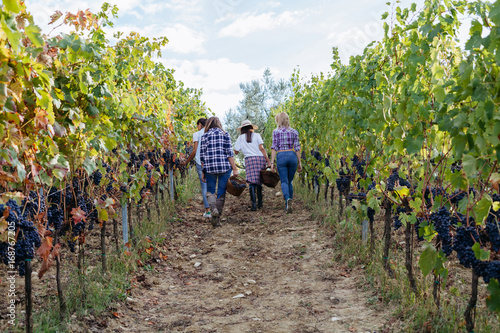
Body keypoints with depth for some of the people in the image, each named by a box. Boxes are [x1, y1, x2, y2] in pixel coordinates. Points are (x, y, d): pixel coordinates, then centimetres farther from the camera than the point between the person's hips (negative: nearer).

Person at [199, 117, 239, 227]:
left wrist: (203, 172, 10)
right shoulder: (225, 134, 5)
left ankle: (213, 208, -16)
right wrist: (234, 169, -2)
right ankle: (217, 219, 8)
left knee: (210, 191, 13)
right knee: (221, 193, 7)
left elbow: (202, 155, 4)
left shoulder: (205, 136, 6)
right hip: (225, 167, 0)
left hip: (210, 168, 0)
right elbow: (229, 153, -3)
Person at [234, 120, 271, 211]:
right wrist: (268, 161, -1)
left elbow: (236, 151, 11)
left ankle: (254, 204, -17)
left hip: (250, 159, -1)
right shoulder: (257, 135, 10)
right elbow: (261, 149, 0)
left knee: (252, 182, -6)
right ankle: (260, 203, 17)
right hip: (260, 158, 1)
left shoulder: (241, 138, 11)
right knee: (259, 181, 12)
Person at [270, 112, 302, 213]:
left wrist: (272, 162, -5)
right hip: (292, 156, 2)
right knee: (290, 181, 14)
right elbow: (297, 148, 4)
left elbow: (274, 148, -5)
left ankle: (288, 199, -29)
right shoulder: (294, 132, 7)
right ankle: (287, 205, 13)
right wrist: (299, 162, 7)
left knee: (284, 181, -2)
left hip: (281, 156, -2)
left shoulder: (276, 132, 1)